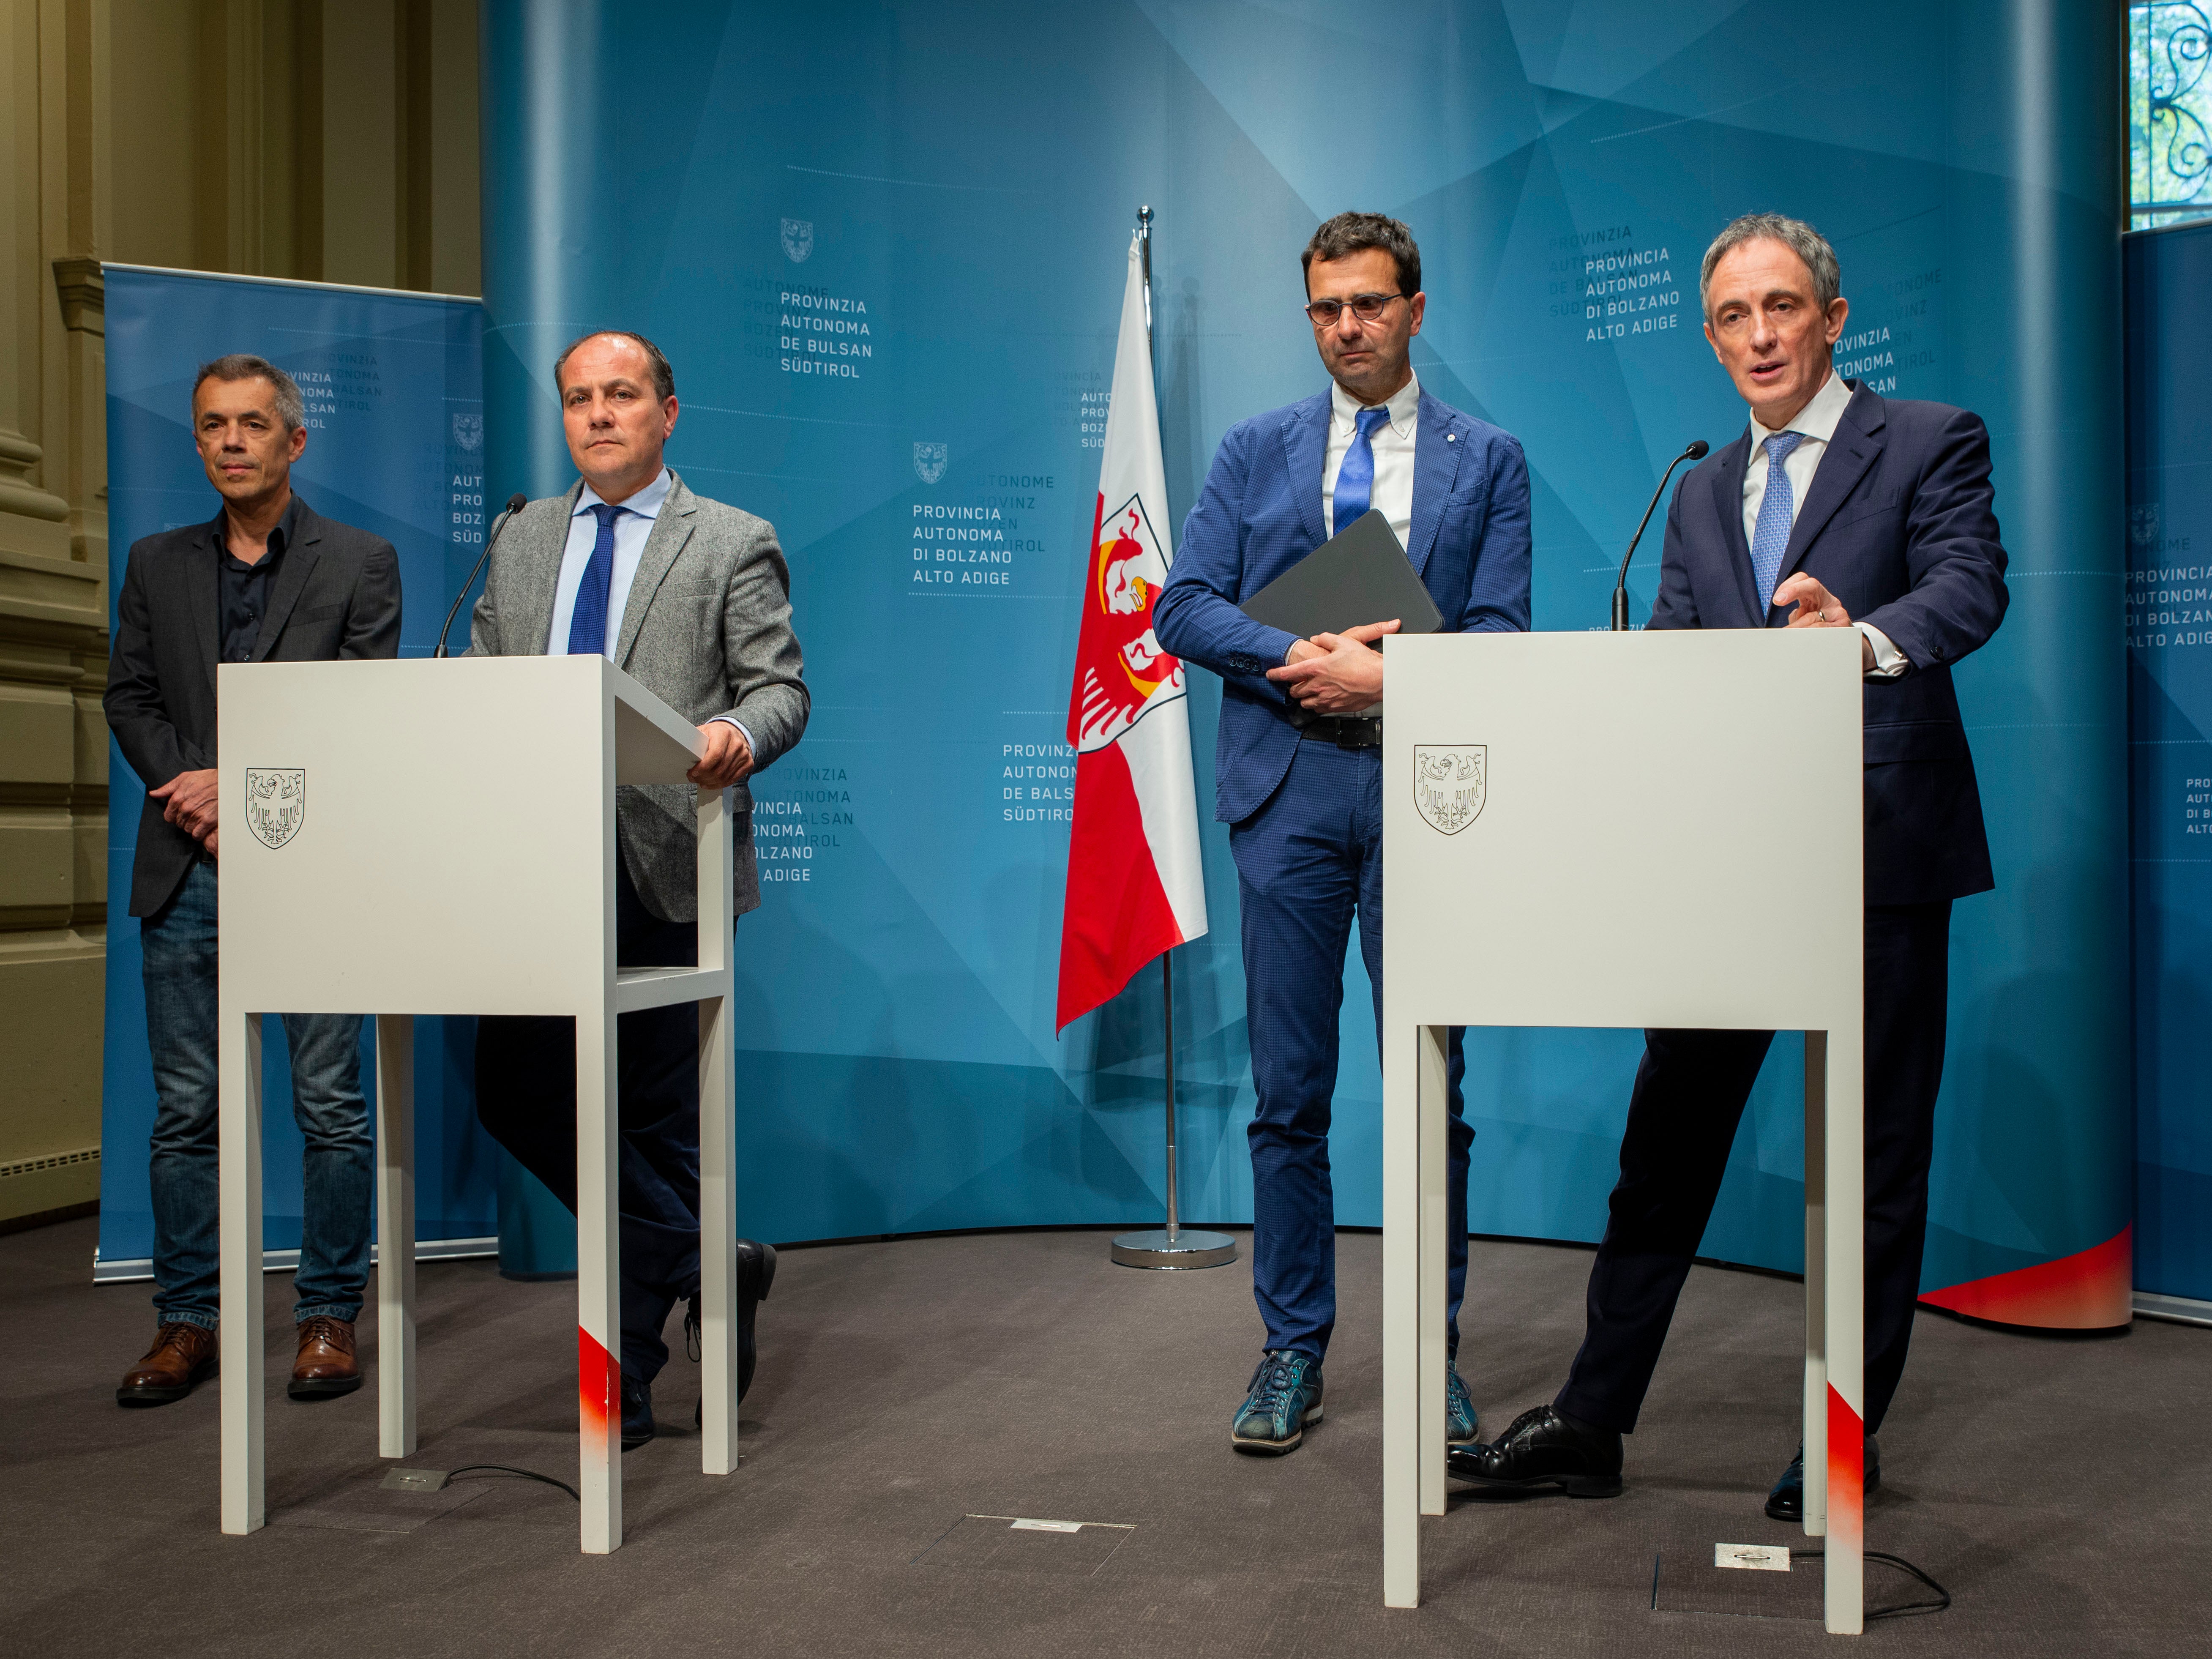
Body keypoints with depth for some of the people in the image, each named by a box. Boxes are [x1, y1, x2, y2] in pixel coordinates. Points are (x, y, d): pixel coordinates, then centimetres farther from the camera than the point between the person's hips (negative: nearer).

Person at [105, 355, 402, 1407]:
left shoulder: (360, 562, 4)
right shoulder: (157, 565, 15)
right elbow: (129, 697, 10)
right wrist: (191, 797, -6)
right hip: (186, 874, 3)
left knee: (331, 1107, 1)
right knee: (185, 1111, 7)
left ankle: (329, 1318, 12)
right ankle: (187, 1321, 17)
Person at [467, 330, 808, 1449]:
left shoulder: (732, 545, 5)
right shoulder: (521, 541, 19)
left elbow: (780, 689, -2)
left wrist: (739, 736, -23)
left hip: (661, 864, -5)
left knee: (658, 1117, 1)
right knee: (515, 1094, 1)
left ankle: (625, 1380, 17)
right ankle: (705, 1265, 17)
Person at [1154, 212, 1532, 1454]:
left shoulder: (1487, 459, 10)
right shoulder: (1255, 452, 13)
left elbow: (1498, 638, 0)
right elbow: (1186, 607, 3)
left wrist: (1379, 678, -14)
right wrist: (1303, 657, -12)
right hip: (1289, 786, 1)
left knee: (1429, 1086, 3)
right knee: (1290, 1091, 4)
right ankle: (1294, 1352, 15)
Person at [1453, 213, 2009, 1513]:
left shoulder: (1932, 444, 2)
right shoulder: (1702, 493, 18)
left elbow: (1972, 588, -15)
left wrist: (1866, 637, -37)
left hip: (1879, 841, -4)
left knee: (1878, 1154, 6)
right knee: (1667, 1138, 7)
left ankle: (1847, 1438, 20)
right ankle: (1593, 1422, 16)